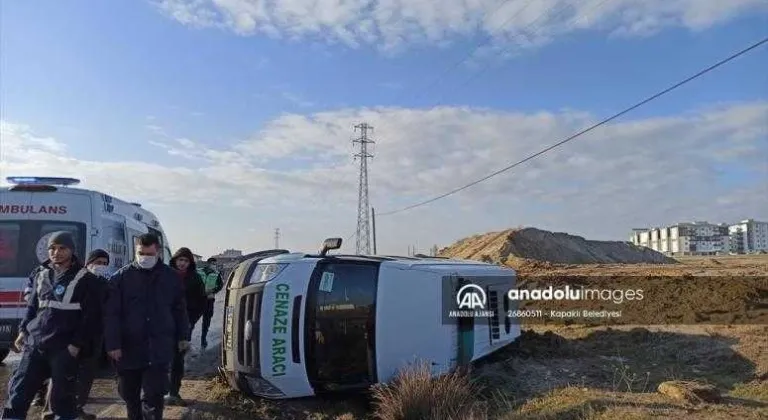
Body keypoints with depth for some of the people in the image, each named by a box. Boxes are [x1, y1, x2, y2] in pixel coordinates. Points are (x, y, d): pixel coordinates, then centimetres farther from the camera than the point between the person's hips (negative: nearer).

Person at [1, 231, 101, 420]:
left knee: (62, 398, 2)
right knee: (18, 393, 4)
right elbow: (32, 307, 22)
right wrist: (23, 331, 10)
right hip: (34, 344, 5)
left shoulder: (85, 278, -4)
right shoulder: (41, 275, 13)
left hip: (64, 348, -5)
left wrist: (76, 344, -12)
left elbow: (90, 316, -7)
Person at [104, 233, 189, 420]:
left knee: (154, 396, -5)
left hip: (159, 350, -1)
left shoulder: (170, 276, 3)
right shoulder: (121, 277, -1)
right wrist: (113, 344, -11)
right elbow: (111, 314, -5)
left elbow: (180, 309, 11)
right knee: (129, 395, 15)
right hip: (128, 348, 1)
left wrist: (183, 336, 10)